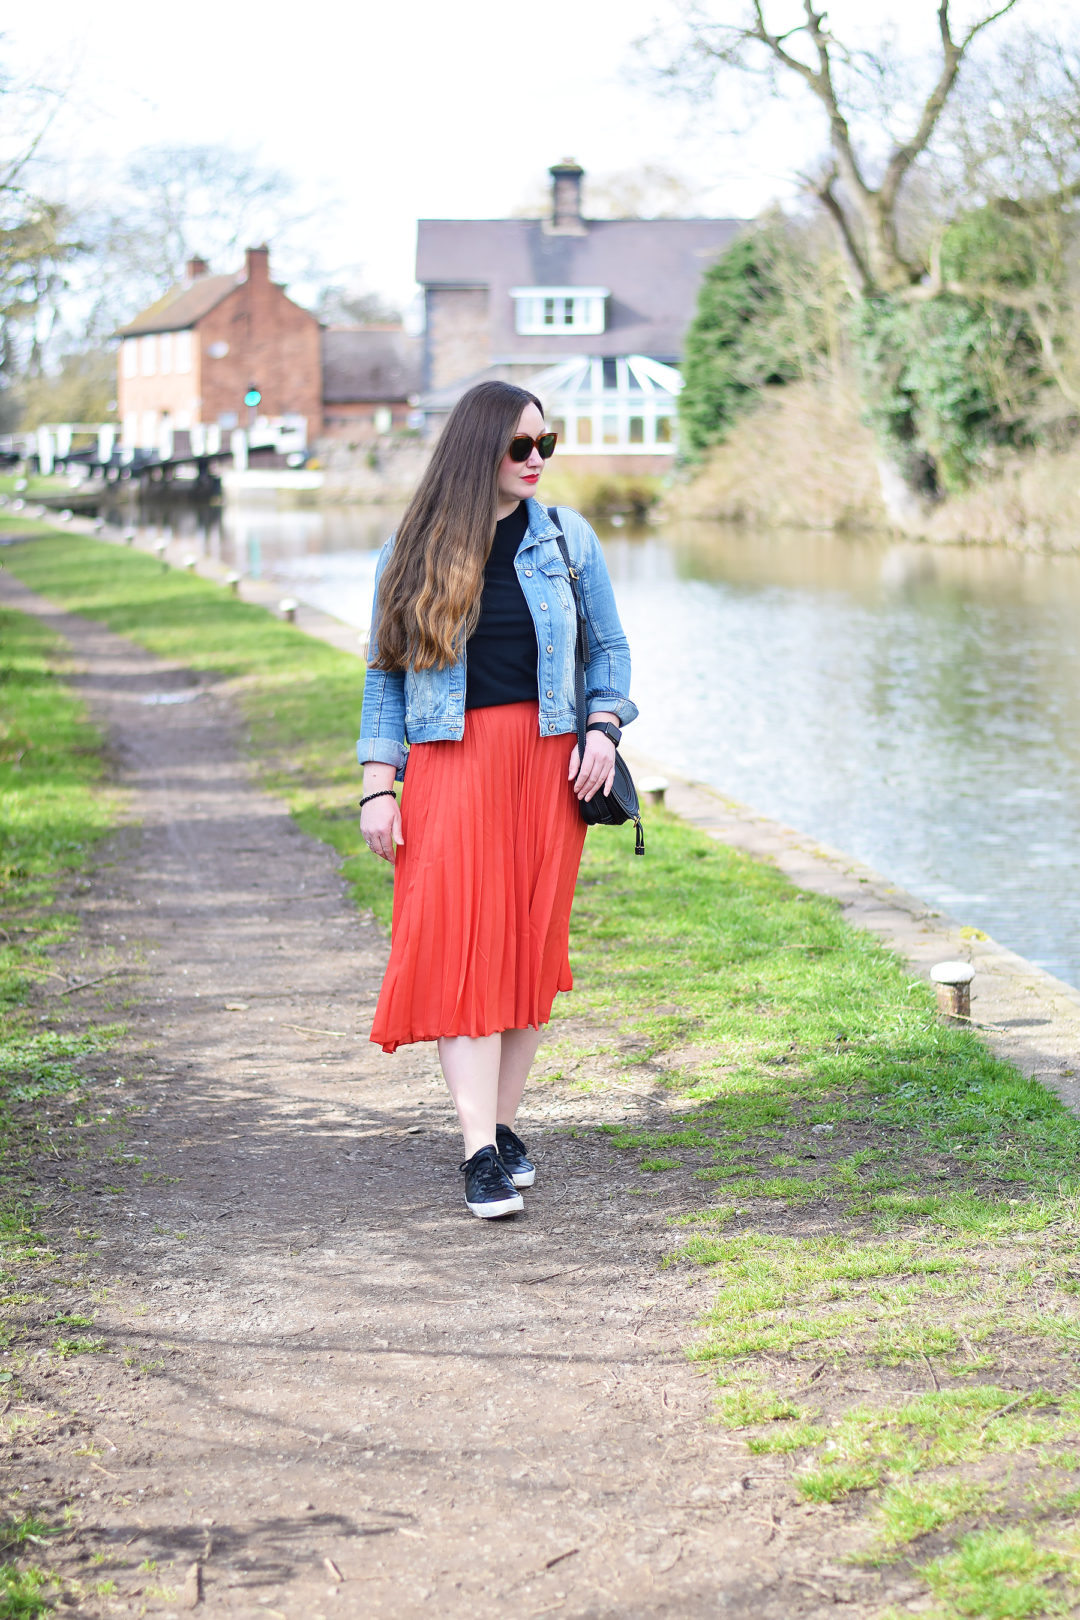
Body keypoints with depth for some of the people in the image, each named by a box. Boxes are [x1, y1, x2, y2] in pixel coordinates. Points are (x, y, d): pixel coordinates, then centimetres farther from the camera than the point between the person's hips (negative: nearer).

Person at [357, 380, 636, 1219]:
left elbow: (610, 647, 14)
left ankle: (504, 1124, 16)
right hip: (450, 765, -2)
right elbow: (384, 676, 6)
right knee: (460, 949, -11)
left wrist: (604, 728, -4)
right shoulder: (414, 550, 3)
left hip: (547, 763, 2)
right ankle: (482, 1153, -11)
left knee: (532, 945, 3)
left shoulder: (566, 537, 6)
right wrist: (378, 789, -1)